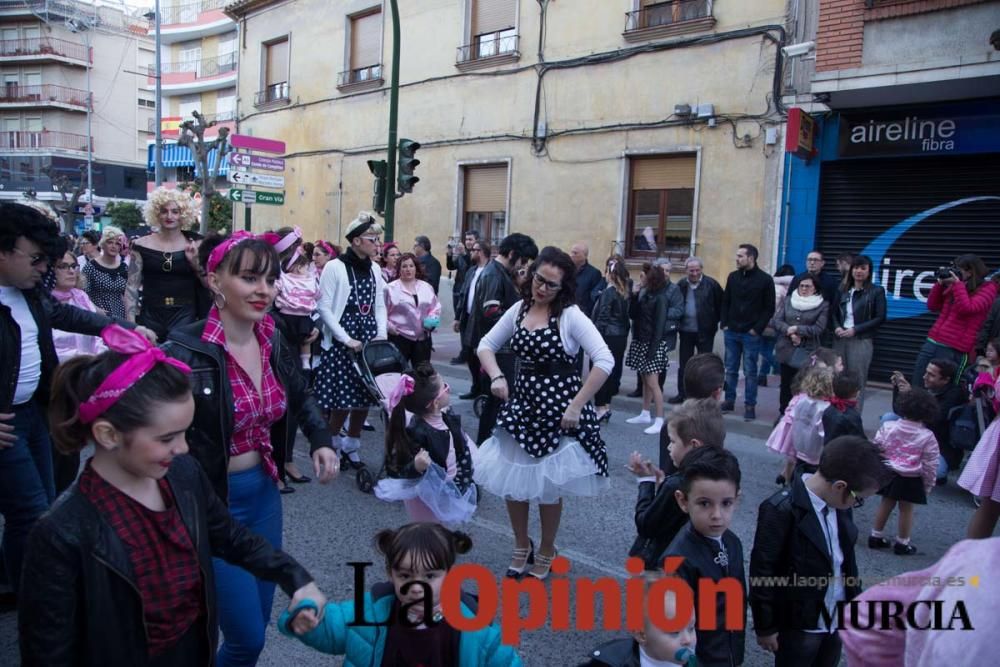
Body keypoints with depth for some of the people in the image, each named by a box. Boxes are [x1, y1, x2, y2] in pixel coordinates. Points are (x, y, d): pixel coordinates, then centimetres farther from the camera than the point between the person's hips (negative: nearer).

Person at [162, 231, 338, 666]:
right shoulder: (186, 352, -21)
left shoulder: (274, 343, -1)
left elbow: (301, 398, 17)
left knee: (258, 622, 20)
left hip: (265, 492, 6)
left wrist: (321, 442, 2)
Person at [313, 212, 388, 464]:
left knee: (364, 398, 7)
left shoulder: (375, 269, 10)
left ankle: (351, 446, 24)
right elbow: (324, 307, -10)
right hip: (341, 344, -5)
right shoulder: (334, 267, -8)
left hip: (370, 341, 5)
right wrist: (346, 339, -14)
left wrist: (381, 334, 0)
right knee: (342, 399, -3)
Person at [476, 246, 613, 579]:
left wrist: (576, 406, -21)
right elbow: (487, 344, 11)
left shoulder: (570, 315, -14)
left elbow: (605, 361, -21)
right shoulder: (519, 309, 3)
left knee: (548, 485, 8)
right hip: (521, 401, 5)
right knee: (511, 480, 10)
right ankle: (521, 546, 34)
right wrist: (496, 376, -9)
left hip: (558, 406, -5)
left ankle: (546, 552, 33)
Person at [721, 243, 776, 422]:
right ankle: (729, 401, 20)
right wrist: (724, 324, 3)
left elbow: (769, 308, -4)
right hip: (731, 332, 4)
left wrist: (757, 329, -10)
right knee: (730, 370, 10)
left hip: (751, 334, -4)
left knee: (750, 372, 1)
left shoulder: (765, 280, -5)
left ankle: (750, 405, 8)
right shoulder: (733, 277, 7)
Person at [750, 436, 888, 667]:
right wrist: (765, 626, -13)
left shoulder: (838, 503, -4)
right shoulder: (781, 510, -26)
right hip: (799, 624, -6)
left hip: (837, 619, 7)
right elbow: (762, 572, -20)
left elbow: (847, 556, 10)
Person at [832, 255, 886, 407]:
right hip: (840, 339, 4)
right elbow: (833, 312, 16)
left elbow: (880, 318, -4)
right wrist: (836, 327, -5)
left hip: (862, 341, -3)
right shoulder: (842, 289, 12)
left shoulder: (877, 291, 0)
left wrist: (855, 330, -11)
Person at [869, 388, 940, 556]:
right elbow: (930, 465, -7)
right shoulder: (927, 437, -12)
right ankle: (902, 544, 22)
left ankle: (876, 537, 25)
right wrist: (928, 485, 5)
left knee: (886, 504, 17)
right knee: (906, 510, 11)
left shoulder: (887, 427, -8)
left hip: (887, 474, 3)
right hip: (911, 480, -2)